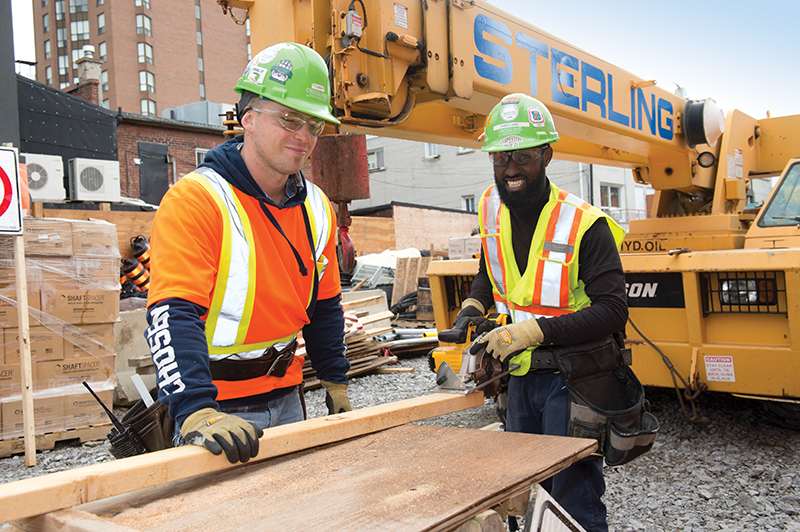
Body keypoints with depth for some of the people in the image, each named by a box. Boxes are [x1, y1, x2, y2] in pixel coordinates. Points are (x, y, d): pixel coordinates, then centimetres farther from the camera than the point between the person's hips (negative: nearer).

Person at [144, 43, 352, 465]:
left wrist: (336, 383, 16)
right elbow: (173, 315, -28)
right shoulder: (194, 200, -19)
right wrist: (196, 414, -40)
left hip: (285, 398, 7)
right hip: (217, 406, -6)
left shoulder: (317, 208, 3)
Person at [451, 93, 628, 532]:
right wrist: (473, 307, -1)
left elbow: (612, 312, -24)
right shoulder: (492, 209, -1)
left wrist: (534, 331, -30)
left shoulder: (584, 225, -21)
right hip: (520, 376, 7)